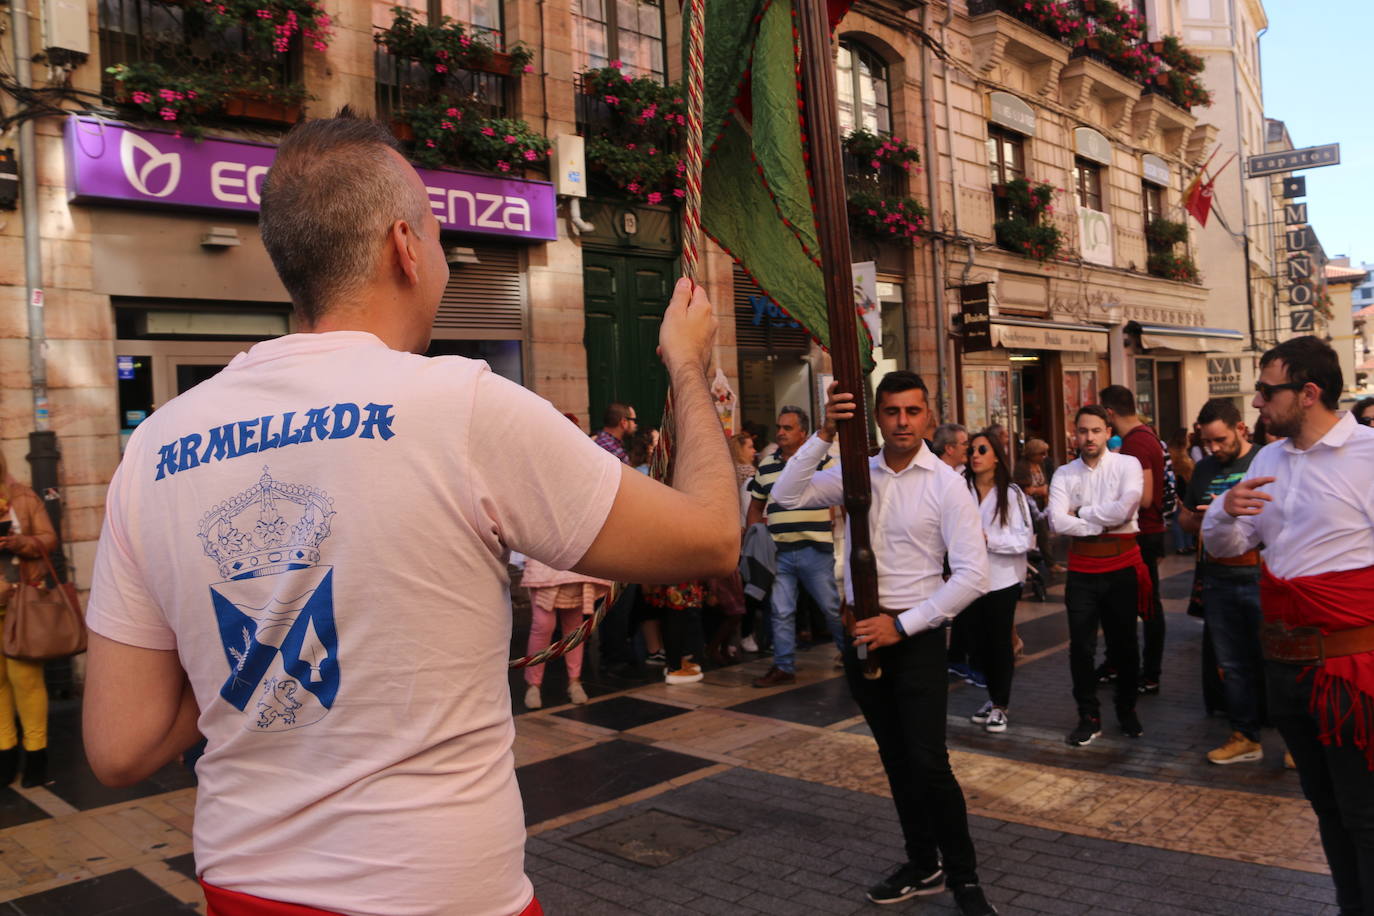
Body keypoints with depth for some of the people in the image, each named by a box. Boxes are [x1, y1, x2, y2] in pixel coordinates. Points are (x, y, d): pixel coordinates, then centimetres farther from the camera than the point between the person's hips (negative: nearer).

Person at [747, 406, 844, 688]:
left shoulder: (822, 461, -2)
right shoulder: (766, 467, 11)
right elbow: (756, 506, 20)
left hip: (815, 550, -4)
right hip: (778, 552, 4)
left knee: (832, 607, 5)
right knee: (781, 612, 7)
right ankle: (783, 667, 16)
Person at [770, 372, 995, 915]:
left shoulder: (946, 484, -9)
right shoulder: (858, 474, 3)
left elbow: (972, 574, -13)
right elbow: (787, 496, -7)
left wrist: (902, 625, -16)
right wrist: (824, 435, -17)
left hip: (916, 633, -4)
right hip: (861, 630, 4)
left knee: (929, 761, -7)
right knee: (895, 758, 15)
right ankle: (922, 866, 32)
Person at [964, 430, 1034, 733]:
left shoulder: (1011, 493, -7)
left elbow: (1025, 539, -12)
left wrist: (989, 539, -19)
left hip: (1002, 580, -3)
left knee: (1000, 642, 6)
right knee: (979, 641, 13)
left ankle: (1000, 705, 20)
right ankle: (993, 697, 30)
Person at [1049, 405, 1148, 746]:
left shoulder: (1127, 465, -4)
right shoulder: (1064, 474, 2)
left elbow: (1126, 507, -20)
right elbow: (1058, 522, -11)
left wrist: (1082, 513, -11)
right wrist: (1103, 523, -13)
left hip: (1122, 567, -1)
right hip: (1082, 569, 1)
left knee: (1124, 643, 12)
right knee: (1081, 647, 4)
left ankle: (1127, 710, 32)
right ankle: (1088, 718, 18)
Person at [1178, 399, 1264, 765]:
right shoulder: (1204, 469, 13)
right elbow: (1184, 517, 21)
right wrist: (1200, 520, -1)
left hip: (1261, 579, -6)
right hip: (1218, 581, 6)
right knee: (1231, 665, 12)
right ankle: (1245, 738, 23)